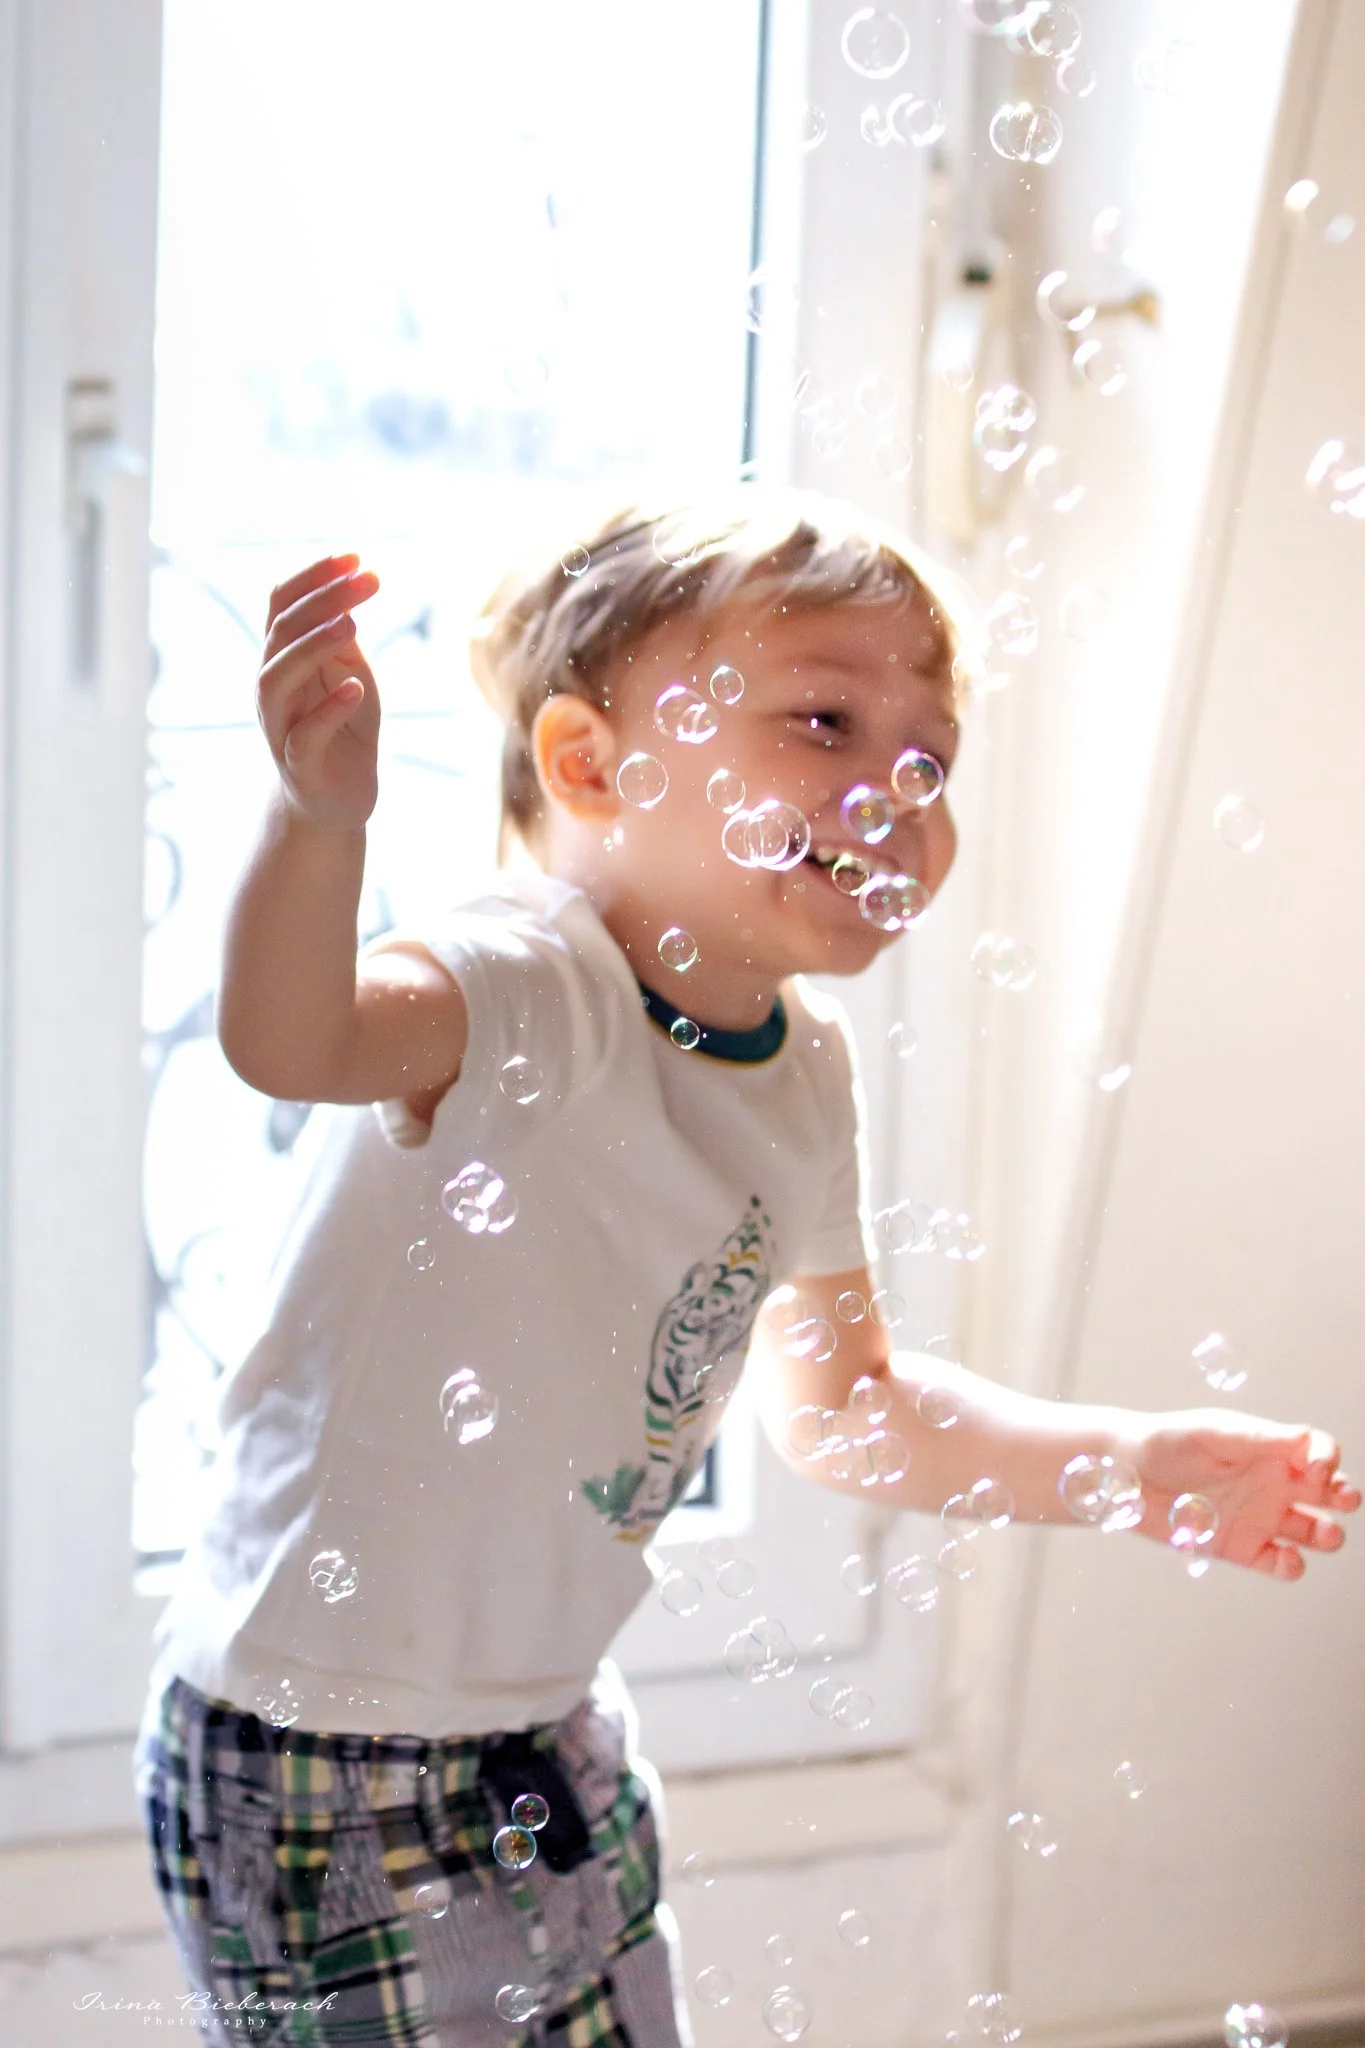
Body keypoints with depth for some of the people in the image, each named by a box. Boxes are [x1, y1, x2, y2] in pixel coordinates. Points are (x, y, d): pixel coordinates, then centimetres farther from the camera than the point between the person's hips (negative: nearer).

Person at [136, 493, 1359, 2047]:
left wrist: (1125, 1466, 8)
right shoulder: (523, 992, -24)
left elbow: (833, 1401, 14)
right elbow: (291, 1042, -47)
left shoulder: (805, 1073, 0)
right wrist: (319, 818, -67)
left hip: (547, 1730, 8)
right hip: (318, 1759, -8)